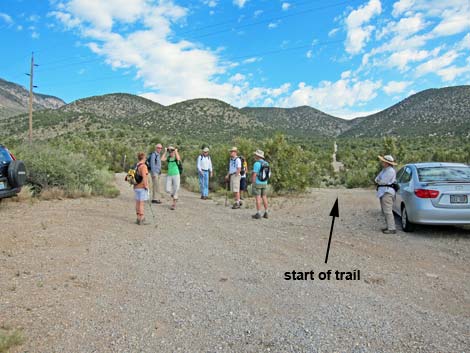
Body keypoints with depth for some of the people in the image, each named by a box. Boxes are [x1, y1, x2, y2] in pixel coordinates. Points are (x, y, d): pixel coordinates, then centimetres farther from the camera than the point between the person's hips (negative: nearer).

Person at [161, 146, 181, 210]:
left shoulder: (176, 157, -3)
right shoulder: (168, 158, 5)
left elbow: (178, 159, -28)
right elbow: (162, 159, -12)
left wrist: (176, 151, -16)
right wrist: (166, 152, -5)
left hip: (176, 175, -3)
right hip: (169, 175, 3)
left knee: (175, 190, 0)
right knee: (168, 190, -2)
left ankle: (174, 204, 11)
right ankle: (174, 197, 29)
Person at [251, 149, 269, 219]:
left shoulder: (256, 164, -16)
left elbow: (254, 175, -19)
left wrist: (252, 184, -13)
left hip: (257, 183, -7)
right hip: (264, 183, 7)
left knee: (257, 198, -3)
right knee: (264, 198, 11)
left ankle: (258, 214, -2)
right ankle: (266, 213, 11)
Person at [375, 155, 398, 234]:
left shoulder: (390, 171, -14)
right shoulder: (384, 170, 18)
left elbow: (383, 181, -18)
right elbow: (377, 179, 18)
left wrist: (378, 181, 1)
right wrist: (379, 181, -3)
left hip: (387, 192, -11)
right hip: (383, 192, 11)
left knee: (387, 211, -12)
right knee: (384, 211, 15)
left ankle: (392, 229, -11)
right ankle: (389, 227, 23)